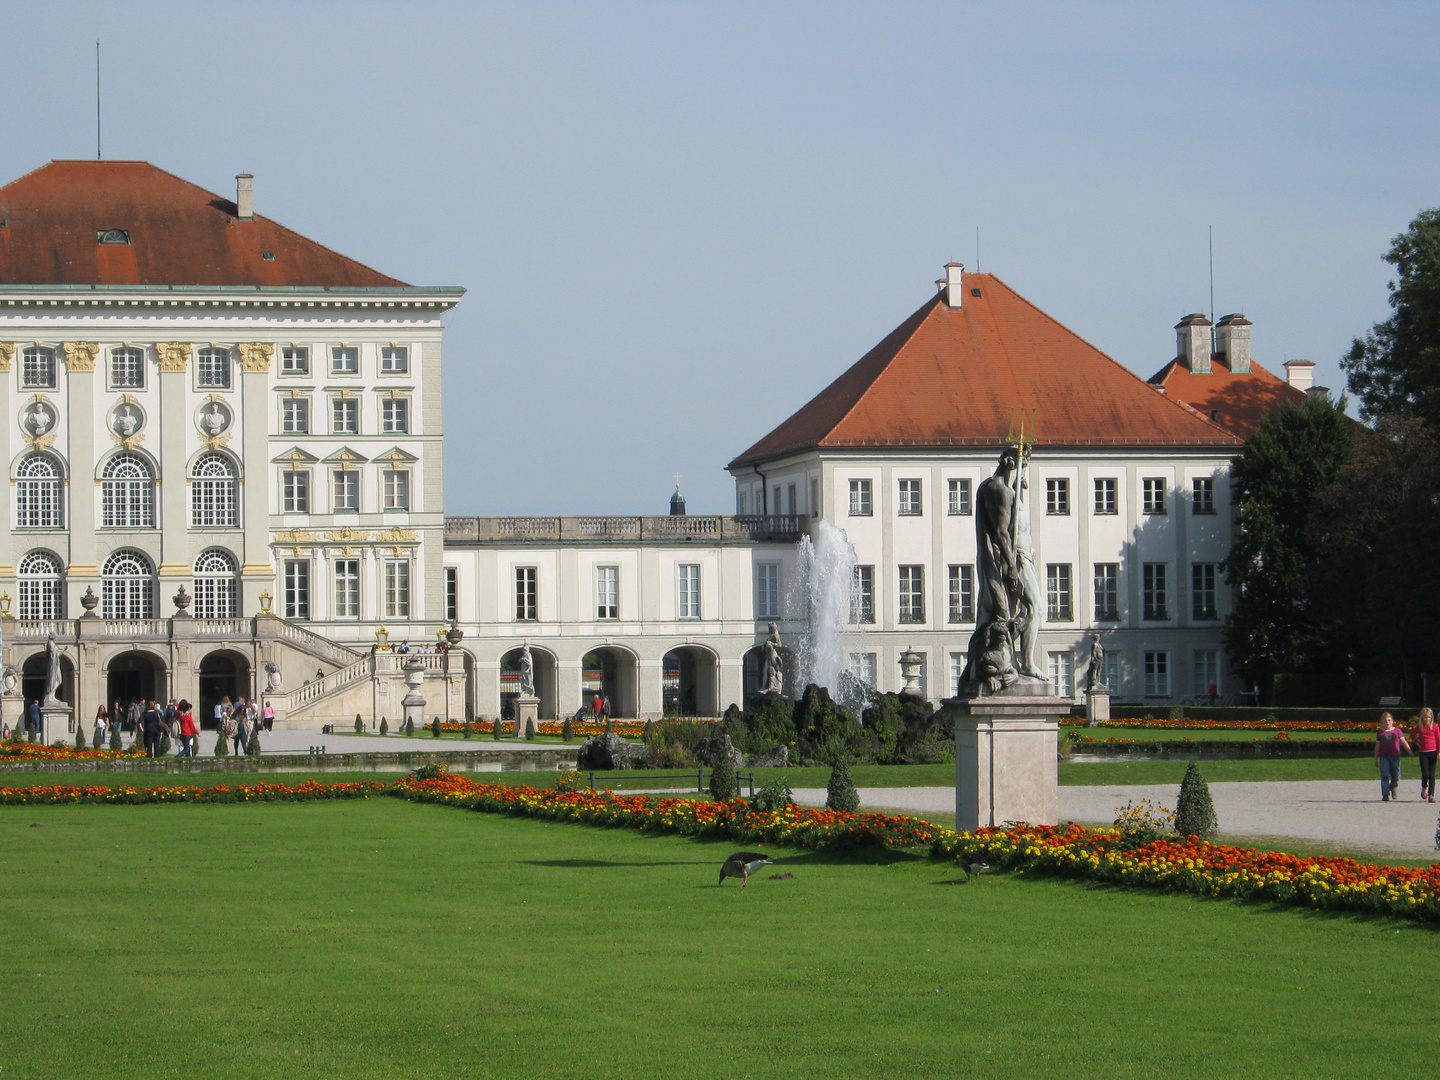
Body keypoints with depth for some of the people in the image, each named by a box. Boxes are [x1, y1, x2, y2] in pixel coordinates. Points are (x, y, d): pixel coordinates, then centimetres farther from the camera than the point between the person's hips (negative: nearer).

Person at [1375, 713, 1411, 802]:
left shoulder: (1397, 731, 8)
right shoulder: (1380, 733, 8)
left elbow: (1403, 742, 5)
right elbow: (1377, 746, 11)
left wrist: (1409, 751, -9)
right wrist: (1376, 759, 9)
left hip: (1395, 756, 0)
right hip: (1384, 757, 0)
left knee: (1396, 777, 4)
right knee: (1385, 776, -9)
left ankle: (1395, 794, 25)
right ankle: (1385, 795, -8)